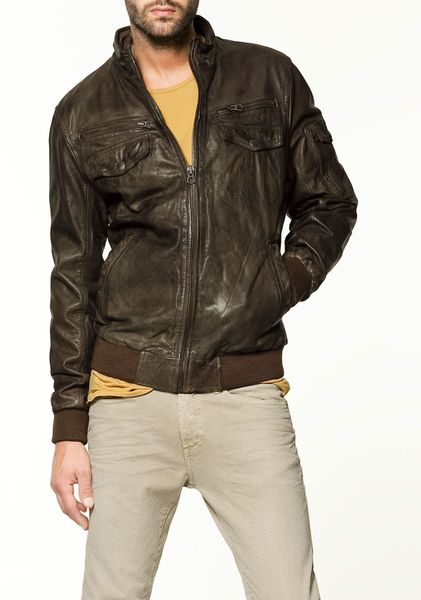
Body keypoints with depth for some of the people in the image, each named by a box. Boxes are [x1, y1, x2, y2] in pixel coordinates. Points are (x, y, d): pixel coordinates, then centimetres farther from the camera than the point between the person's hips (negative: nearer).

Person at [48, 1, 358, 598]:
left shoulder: (271, 78, 6)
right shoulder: (83, 114, 6)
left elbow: (330, 203, 15)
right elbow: (74, 275, 7)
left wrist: (287, 281, -6)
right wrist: (69, 427, 4)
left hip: (246, 395, 0)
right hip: (129, 398, 1)